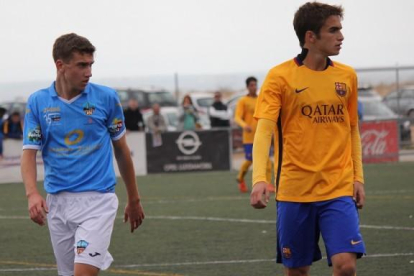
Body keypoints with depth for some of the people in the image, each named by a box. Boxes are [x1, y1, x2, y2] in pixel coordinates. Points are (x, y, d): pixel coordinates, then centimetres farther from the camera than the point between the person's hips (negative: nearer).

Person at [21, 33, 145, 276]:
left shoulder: (106, 97, -1)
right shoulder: (38, 102, 2)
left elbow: (121, 149, 9)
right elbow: (30, 152, -1)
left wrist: (134, 200, 14)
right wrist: (32, 193, -19)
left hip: (97, 199, -3)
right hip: (57, 203, 3)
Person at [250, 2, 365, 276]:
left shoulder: (347, 76, 6)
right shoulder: (280, 76, -6)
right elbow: (264, 130, -14)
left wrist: (358, 177, 8)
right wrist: (259, 179, -28)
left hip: (339, 189, 2)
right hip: (294, 190, -2)